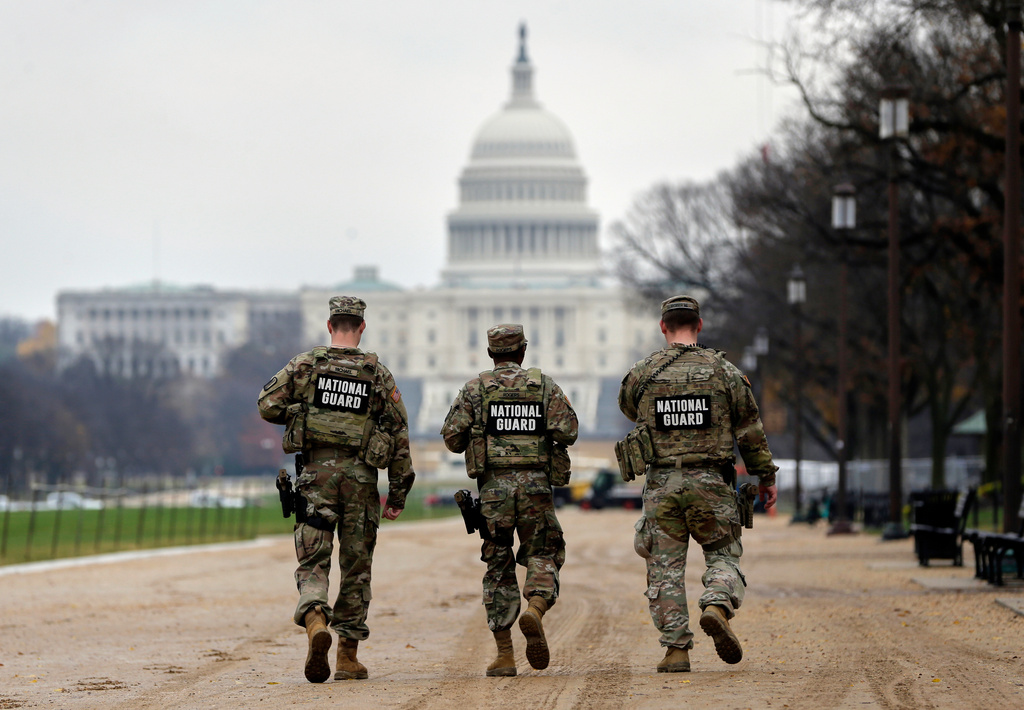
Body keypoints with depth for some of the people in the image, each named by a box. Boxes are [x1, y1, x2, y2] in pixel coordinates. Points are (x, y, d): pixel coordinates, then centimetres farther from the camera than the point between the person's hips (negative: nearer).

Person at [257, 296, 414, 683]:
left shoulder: (304, 365, 2)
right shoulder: (379, 374, 4)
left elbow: (268, 405, -4)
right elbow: (399, 434, 3)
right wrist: (398, 492, 9)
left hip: (316, 472, -1)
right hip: (361, 476, 1)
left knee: (312, 563, 1)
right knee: (356, 568, 10)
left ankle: (315, 621, -29)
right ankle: (348, 655, 11)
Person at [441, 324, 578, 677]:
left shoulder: (475, 388, 5)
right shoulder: (544, 385, 6)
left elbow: (452, 436, -2)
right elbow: (568, 430, -4)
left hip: (494, 487, 0)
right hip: (536, 485, 0)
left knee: (498, 568, 7)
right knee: (542, 556, 11)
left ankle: (504, 655, 3)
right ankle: (535, 609, -21)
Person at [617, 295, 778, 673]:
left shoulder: (642, 374, 1)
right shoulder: (724, 371, 0)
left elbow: (628, 407, 23)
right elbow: (750, 430, 5)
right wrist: (766, 476, 14)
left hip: (661, 483, 0)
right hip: (711, 483, 0)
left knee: (665, 568, 6)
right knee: (723, 555, 11)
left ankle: (676, 649, 3)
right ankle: (717, 606, -18)